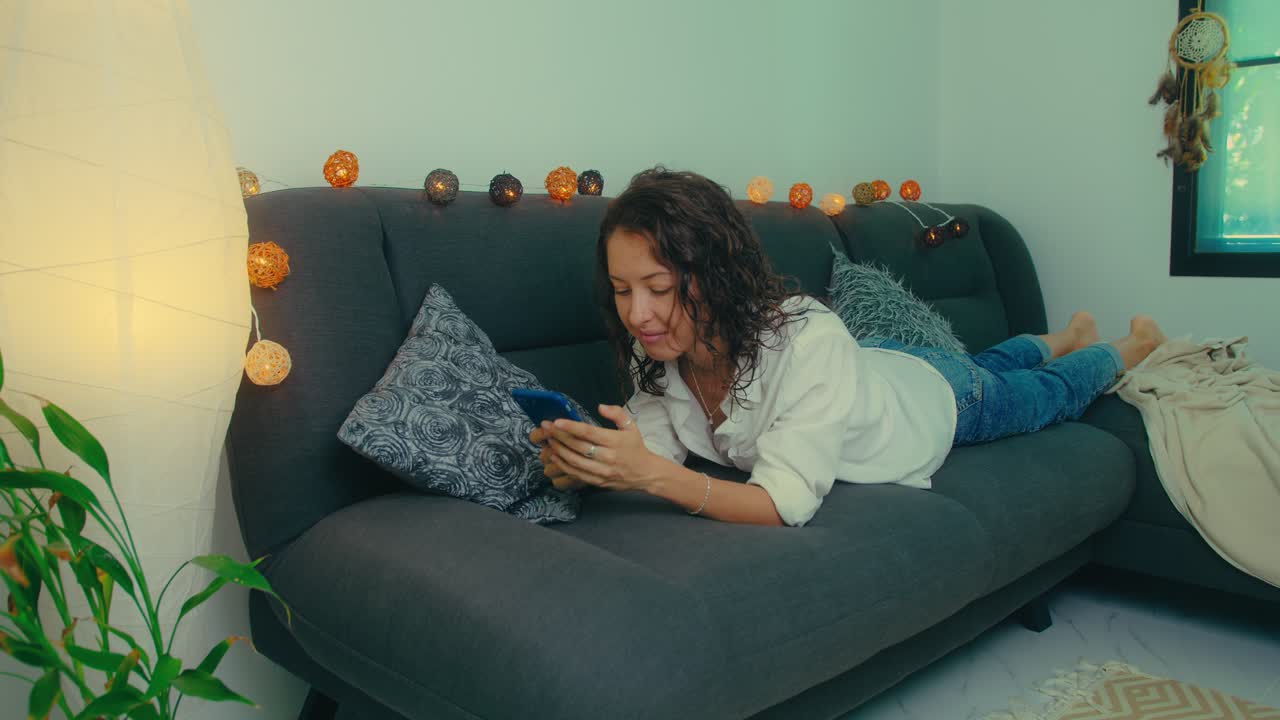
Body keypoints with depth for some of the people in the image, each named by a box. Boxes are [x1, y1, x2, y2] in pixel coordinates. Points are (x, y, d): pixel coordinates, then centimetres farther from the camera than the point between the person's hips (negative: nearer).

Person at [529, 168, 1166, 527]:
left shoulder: (810, 343, -49)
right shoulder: (655, 353, -32)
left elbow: (788, 504, -51)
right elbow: (654, 451, -26)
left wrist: (652, 474, -62)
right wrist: (584, 462, -47)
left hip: (938, 399, -5)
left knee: (1052, 395, 29)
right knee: (989, 362, 37)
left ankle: (1126, 347, 61)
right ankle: (1065, 337, 68)